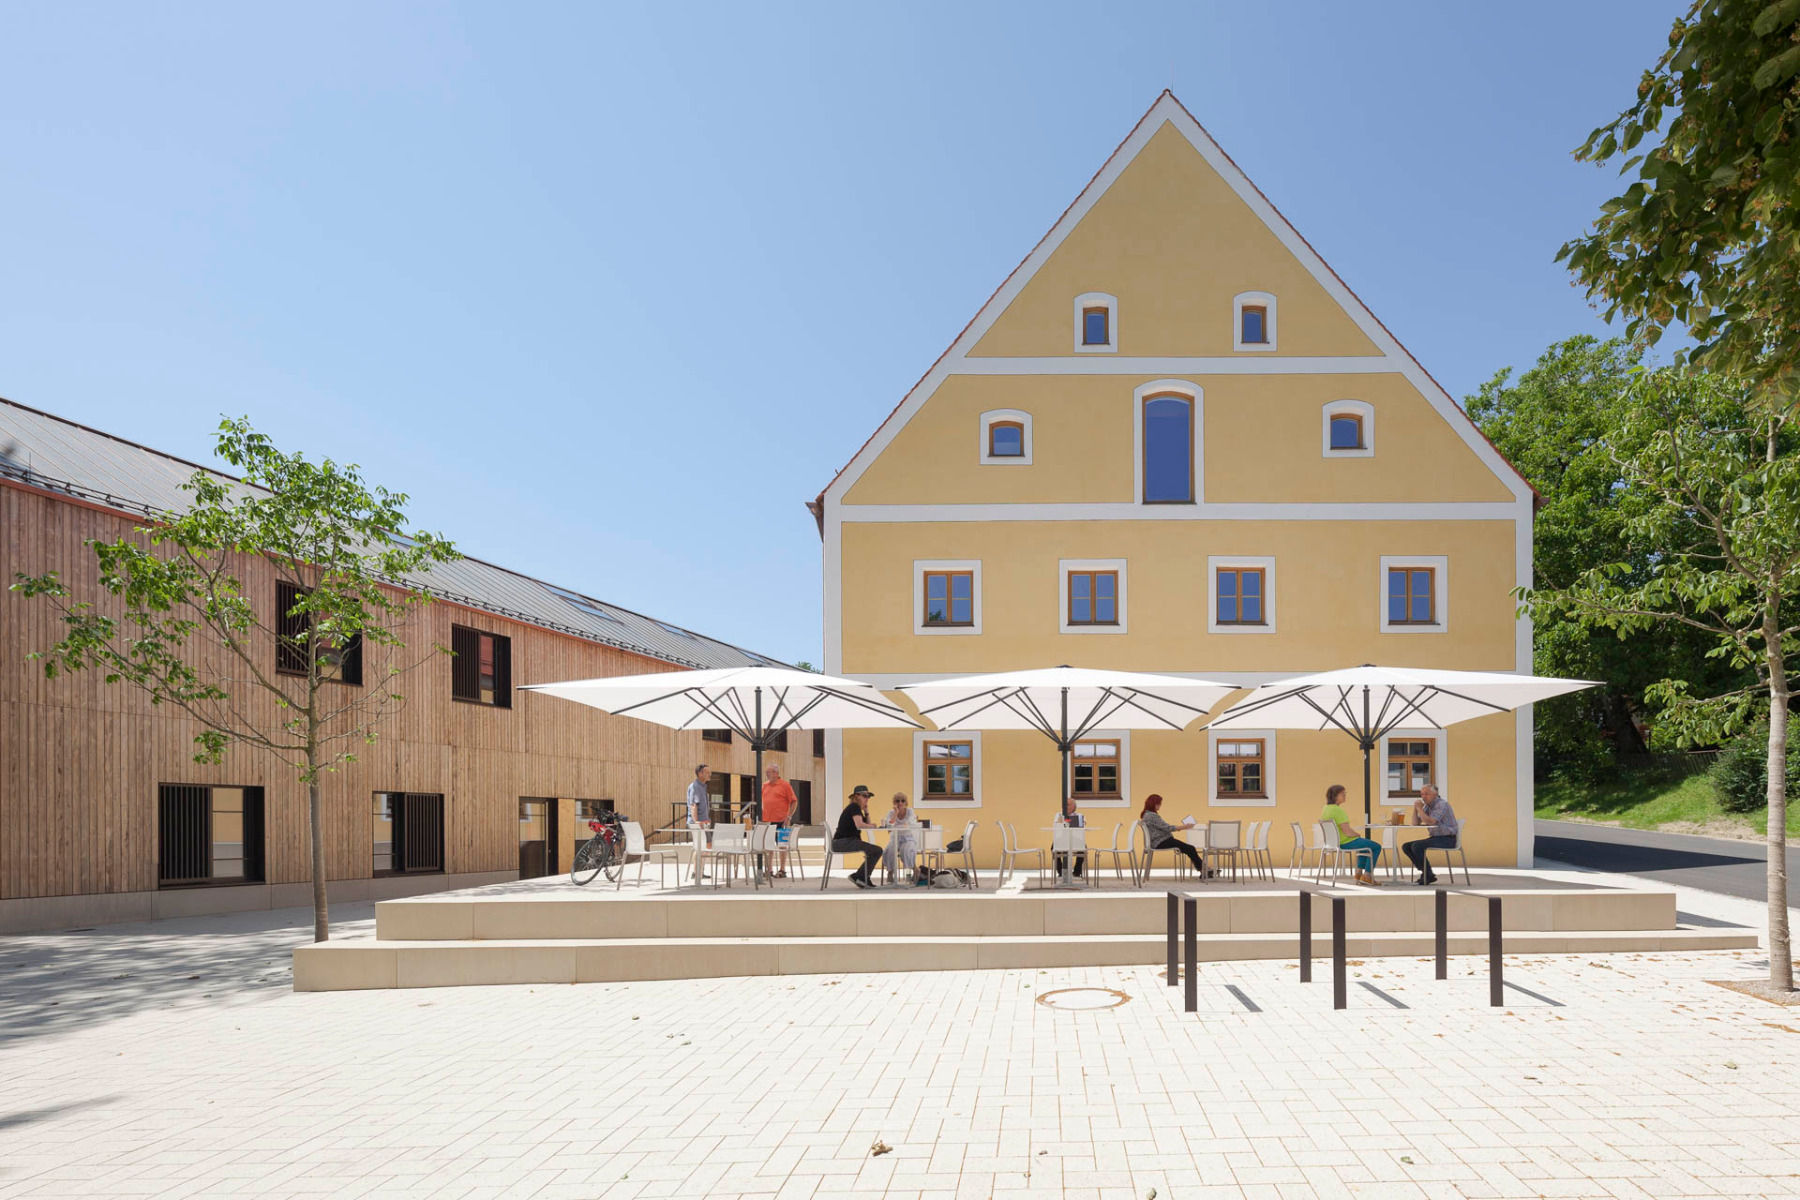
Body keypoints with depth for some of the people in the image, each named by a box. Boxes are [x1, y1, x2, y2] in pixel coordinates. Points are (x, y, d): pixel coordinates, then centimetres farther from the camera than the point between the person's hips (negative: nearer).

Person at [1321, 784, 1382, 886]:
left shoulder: (1326, 808, 5)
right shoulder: (1338, 810, -25)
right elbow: (1347, 831, -27)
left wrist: (1355, 834, 13)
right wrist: (1358, 835, -7)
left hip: (1335, 842, 10)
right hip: (1346, 843, -10)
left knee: (1365, 844, 33)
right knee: (1376, 847, 6)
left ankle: (1359, 873, 29)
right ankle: (1367, 876, 8)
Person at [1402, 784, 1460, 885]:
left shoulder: (1442, 804, -14)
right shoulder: (1427, 805, 12)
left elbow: (1430, 822, -27)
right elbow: (1415, 823, 9)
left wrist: (1419, 808, -17)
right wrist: (1415, 808, -3)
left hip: (1447, 839, -9)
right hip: (1435, 837, 9)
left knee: (1417, 846, -26)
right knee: (1406, 847, 0)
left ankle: (1429, 875, -12)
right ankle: (1425, 872, 1)